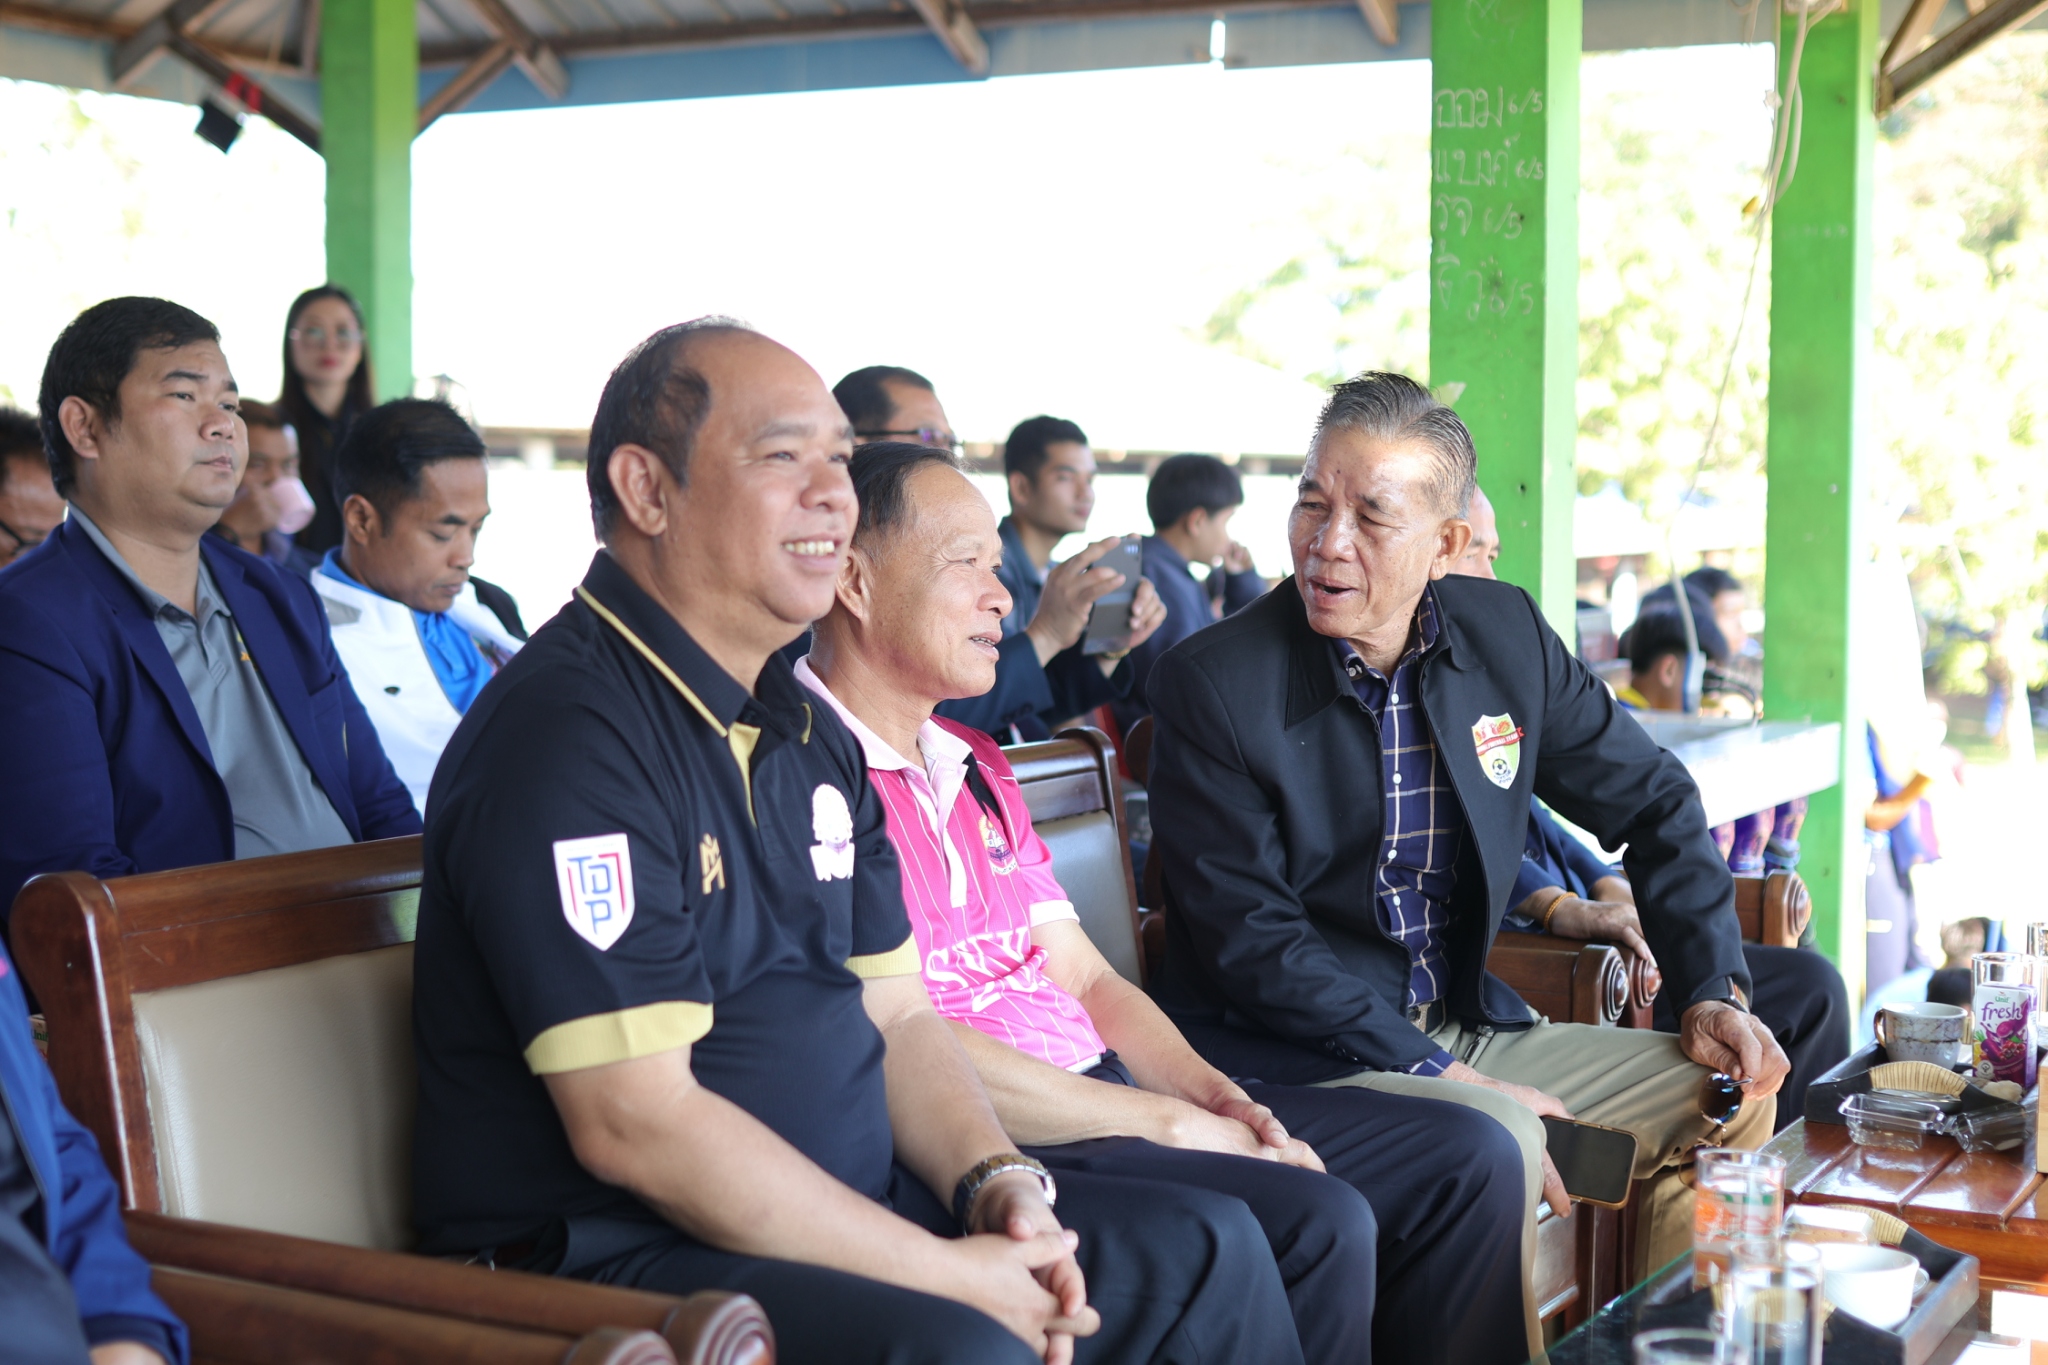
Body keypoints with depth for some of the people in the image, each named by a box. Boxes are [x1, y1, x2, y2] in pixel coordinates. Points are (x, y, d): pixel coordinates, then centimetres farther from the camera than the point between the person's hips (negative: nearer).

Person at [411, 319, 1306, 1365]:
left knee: (1204, 1250, 7)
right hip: (609, 1254, -9)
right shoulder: (565, 734, -17)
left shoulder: (810, 732, 13)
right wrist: (947, 1272, -19)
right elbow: (634, 1123, -22)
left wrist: (998, 1186, -6)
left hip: (844, 1214, 9)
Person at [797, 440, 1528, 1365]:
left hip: (1109, 1091, 10)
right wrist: (1171, 1122, -14)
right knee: (1316, 1225, -28)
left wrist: (1222, 1099, 0)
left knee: (1470, 1158, 3)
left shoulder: (975, 766, 21)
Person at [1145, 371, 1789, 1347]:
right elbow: (1252, 942, -18)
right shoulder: (1210, 683, -15)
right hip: (1295, 1062, -6)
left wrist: (1712, 992, 2)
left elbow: (1653, 801, 14)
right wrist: (1445, 1079, -22)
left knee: (1729, 1095, 3)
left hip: (1464, 1028, 7)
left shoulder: (1506, 635, 2)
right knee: (1496, 1143, -32)